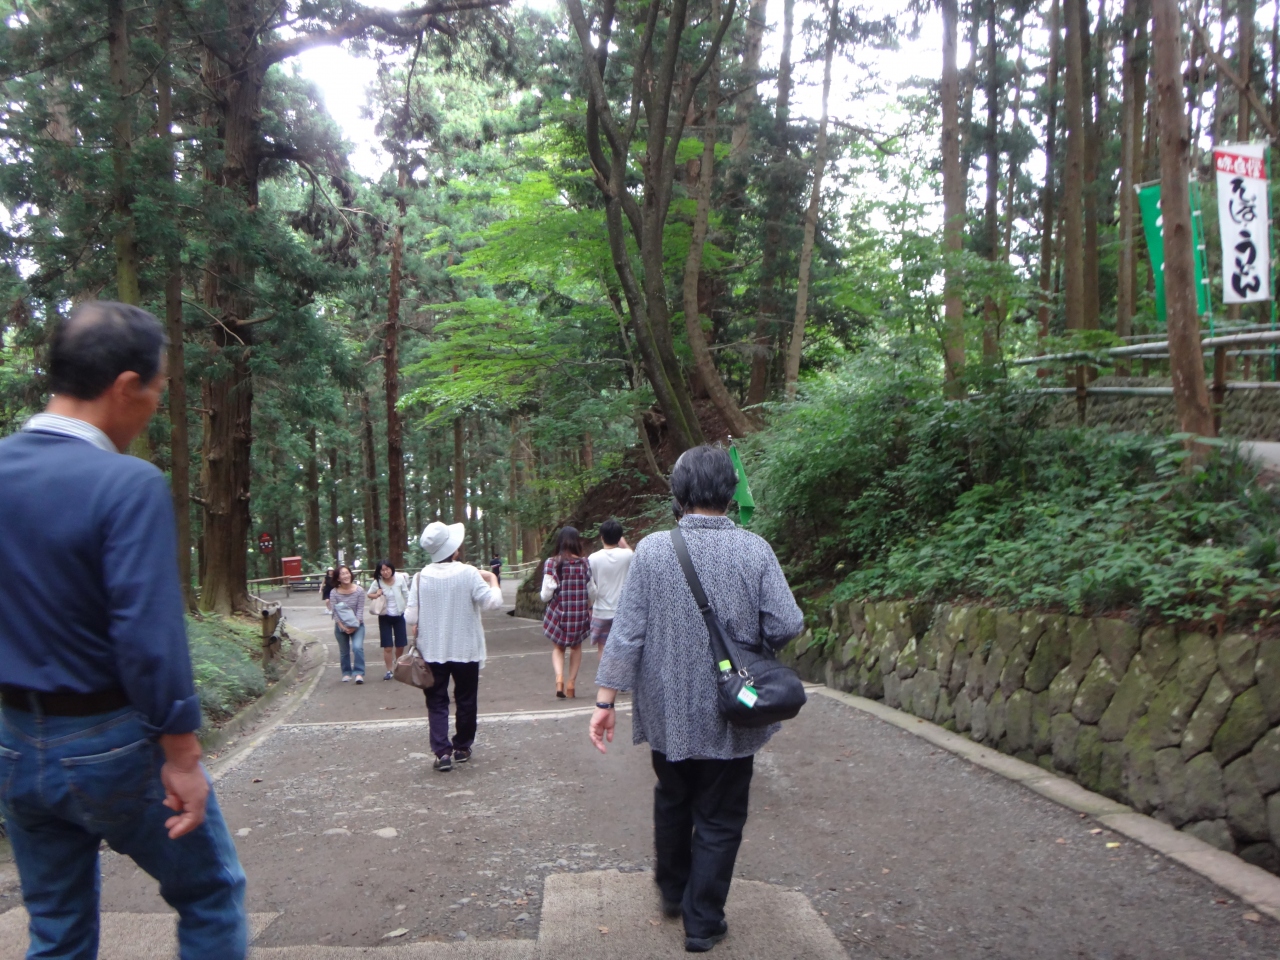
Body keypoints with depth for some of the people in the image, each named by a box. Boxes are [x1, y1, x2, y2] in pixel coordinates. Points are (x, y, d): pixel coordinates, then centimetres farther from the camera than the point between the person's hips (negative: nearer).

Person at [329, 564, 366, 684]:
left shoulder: (359, 590, -10)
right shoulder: (334, 593, -10)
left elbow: (360, 610, -10)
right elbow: (334, 612, -13)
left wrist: (354, 626, -20)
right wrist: (342, 626, -24)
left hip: (357, 625, -1)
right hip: (340, 626, 1)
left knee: (357, 647, -20)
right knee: (344, 651, 11)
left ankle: (359, 673, -14)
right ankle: (346, 673, 28)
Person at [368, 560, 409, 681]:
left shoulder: (400, 578, -13)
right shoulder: (377, 582, -11)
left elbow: (406, 595, -3)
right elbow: (368, 594, 5)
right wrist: (375, 595, -17)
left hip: (399, 615, 1)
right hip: (385, 617, 0)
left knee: (400, 645, 9)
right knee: (387, 647, -2)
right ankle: (389, 671, 12)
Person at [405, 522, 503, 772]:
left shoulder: (421, 577, -7)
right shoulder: (468, 573, -14)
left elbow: (411, 616, -6)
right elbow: (492, 602, -14)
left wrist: (417, 639, 13)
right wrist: (493, 581, 4)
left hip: (432, 651, 1)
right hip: (465, 649, -1)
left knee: (437, 702, 7)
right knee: (465, 700, 16)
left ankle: (442, 752, -3)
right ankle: (462, 747, 26)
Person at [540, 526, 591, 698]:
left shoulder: (551, 563, -10)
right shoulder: (584, 563, -6)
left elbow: (546, 593, -11)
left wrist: (545, 598, 12)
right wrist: (589, 607, 20)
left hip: (558, 611, -1)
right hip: (580, 612, 1)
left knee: (558, 647, 17)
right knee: (576, 647, 21)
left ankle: (559, 677, -7)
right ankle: (571, 683, 17)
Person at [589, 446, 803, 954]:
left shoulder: (651, 549, -10)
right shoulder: (754, 550, -12)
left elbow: (627, 630, -10)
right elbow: (785, 626, -14)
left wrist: (605, 700, -5)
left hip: (667, 711, 2)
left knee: (672, 801, 24)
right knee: (718, 819, 13)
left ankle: (673, 890, 43)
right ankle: (702, 922, 20)